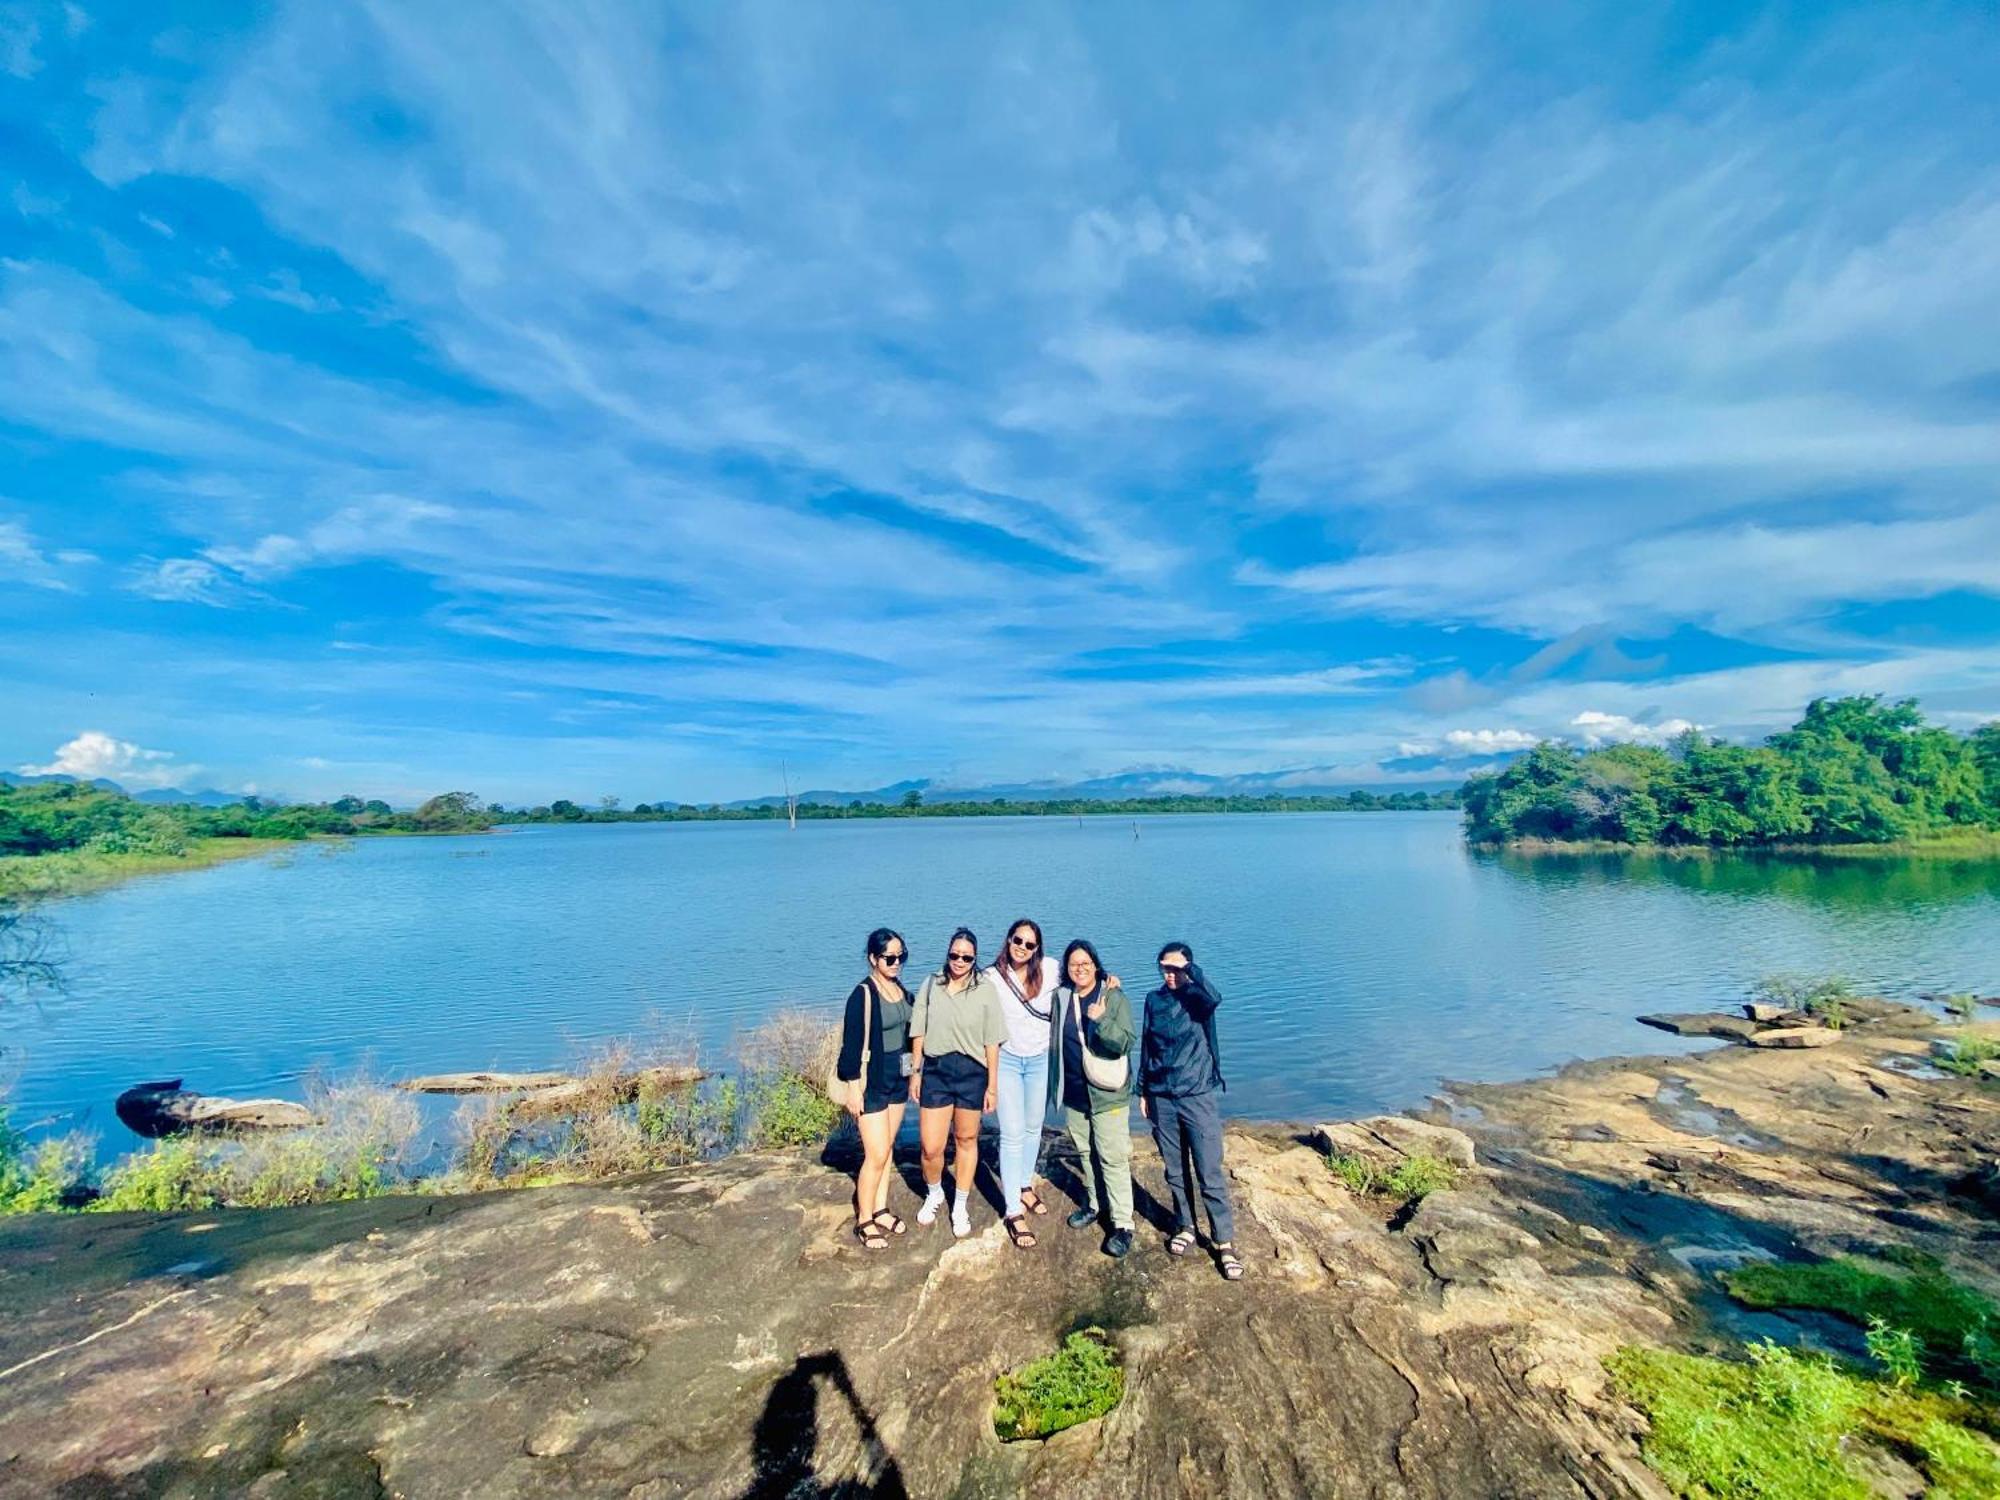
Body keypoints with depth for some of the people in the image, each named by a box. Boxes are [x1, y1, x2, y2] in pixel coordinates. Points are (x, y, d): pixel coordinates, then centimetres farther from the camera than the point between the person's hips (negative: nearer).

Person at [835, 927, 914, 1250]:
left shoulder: (901, 990, 3)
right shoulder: (863, 994, -18)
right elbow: (852, 1043, -16)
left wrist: (911, 1074, 14)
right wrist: (854, 1088, -16)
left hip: (898, 1079, 7)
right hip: (872, 1081, -6)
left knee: (886, 1148, 16)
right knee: (876, 1155, -1)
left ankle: (880, 1210, 31)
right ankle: (864, 1222, 16)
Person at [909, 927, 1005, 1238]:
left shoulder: (985, 989, -5)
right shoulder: (931, 985, 0)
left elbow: (992, 1041, -3)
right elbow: (919, 1034, 6)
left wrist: (992, 1084, -3)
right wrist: (915, 1072, 5)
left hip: (972, 1072, -1)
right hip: (935, 1070, 1)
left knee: (966, 1140, 14)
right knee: (931, 1148, 3)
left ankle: (961, 1206, 35)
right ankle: (933, 1194, 35)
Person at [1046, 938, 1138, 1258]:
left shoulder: (1114, 997, -14)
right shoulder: (1061, 997, 1)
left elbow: (1126, 1043, -19)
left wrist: (1100, 1020, -31)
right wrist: (1056, 1086, 15)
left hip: (1107, 1094, -5)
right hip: (1074, 1093, 5)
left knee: (1113, 1159, -1)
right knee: (1085, 1153, 20)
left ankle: (1123, 1224, 12)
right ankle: (1093, 1204, 39)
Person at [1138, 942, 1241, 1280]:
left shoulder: (1198, 997, -9)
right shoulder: (1154, 1000, 3)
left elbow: (1214, 997, -36)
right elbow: (1146, 1047, 10)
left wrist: (1189, 968, -31)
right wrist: (1143, 1091, 11)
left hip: (1199, 1097, -4)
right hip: (1162, 1099, 4)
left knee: (1210, 1174, 2)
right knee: (1175, 1172, 15)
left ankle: (1224, 1242, 17)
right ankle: (1185, 1227, 33)